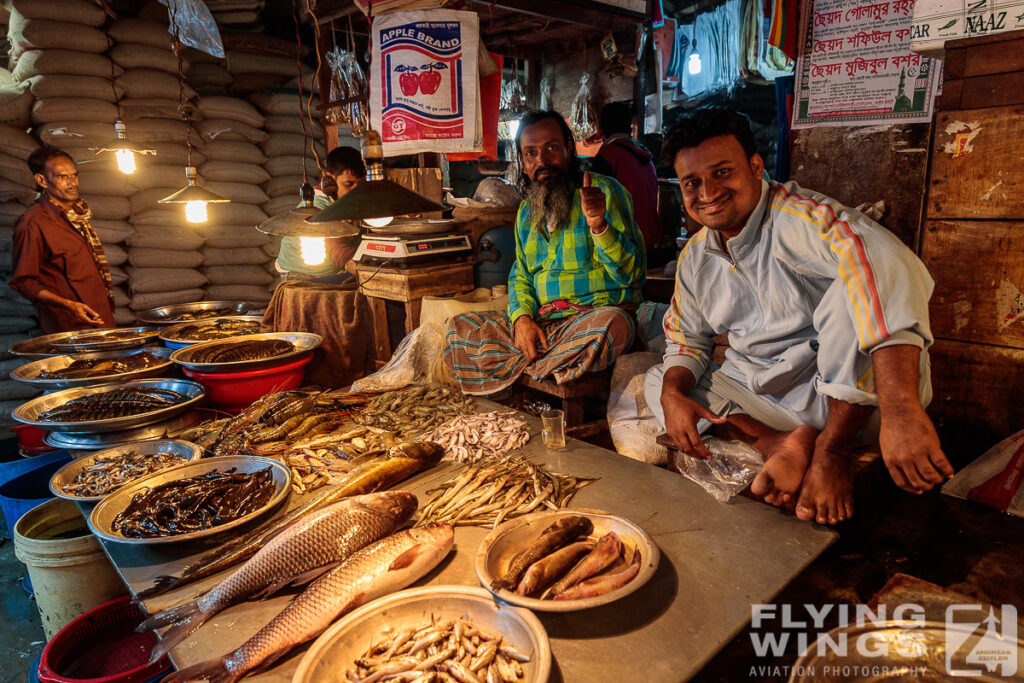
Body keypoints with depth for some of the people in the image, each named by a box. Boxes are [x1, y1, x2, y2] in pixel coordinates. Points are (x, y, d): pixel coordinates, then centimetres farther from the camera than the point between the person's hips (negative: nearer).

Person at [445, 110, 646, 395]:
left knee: (605, 327, -39)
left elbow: (633, 274, -11)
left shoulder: (603, 190, -4)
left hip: (597, 310, -4)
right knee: (459, 328, -5)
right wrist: (522, 316, -3)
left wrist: (599, 227, -30)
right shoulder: (526, 211, 15)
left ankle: (516, 369, -17)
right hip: (539, 320, 5)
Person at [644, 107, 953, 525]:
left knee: (852, 294, -33)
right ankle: (781, 443, -13)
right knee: (653, 383, -3)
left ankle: (831, 447, -14)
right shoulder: (695, 257, 3)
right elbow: (687, 340, 12)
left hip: (844, 396, -6)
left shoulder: (799, 217, -20)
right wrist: (673, 395, -11)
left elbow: (888, 270, -39)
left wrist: (900, 411, -51)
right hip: (757, 399, 6)